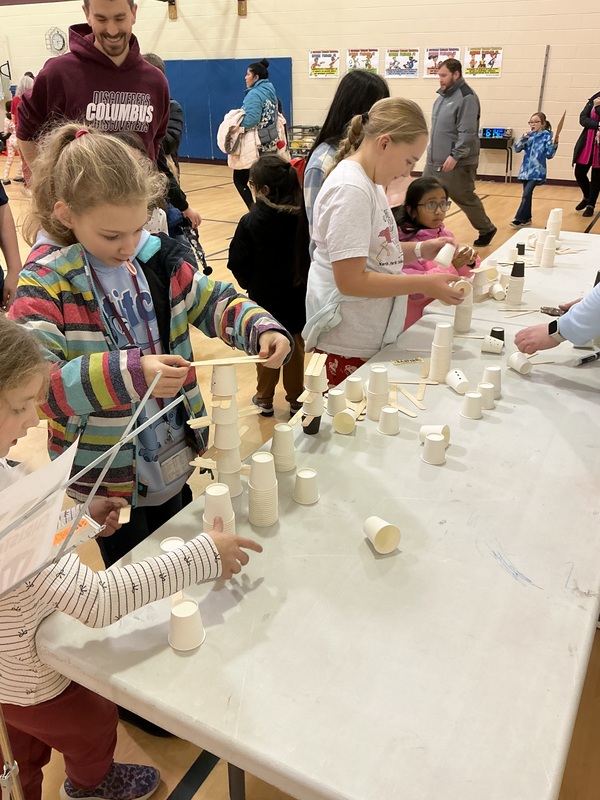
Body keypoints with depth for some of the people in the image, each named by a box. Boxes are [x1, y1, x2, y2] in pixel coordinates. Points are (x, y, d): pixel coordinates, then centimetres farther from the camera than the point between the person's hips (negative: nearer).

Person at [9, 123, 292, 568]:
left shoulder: (157, 257, -3)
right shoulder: (45, 285, -18)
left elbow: (214, 301, 7)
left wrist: (260, 328, -13)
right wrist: (128, 375, -40)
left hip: (177, 462, 5)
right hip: (112, 481, -5)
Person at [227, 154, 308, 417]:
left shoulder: (250, 222, -20)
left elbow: (237, 262, -15)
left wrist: (249, 284, 3)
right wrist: (302, 281, 9)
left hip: (264, 297, -2)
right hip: (297, 297, 2)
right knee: (295, 349, 17)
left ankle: (265, 399, 29)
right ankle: (296, 399, 29)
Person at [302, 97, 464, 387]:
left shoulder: (368, 181, 10)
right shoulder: (351, 190, -20)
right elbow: (350, 281, -25)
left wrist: (418, 250, 5)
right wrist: (424, 284, -20)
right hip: (348, 345, -9)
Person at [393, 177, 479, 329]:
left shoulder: (444, 234, 7)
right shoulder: (405, 242, -13)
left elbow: (462, 273, 11)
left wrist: (468, 263, -11)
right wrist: (452, 266, -26)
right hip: (418, 323, -7)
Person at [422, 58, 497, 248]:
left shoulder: (467, 97, -13)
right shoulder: (443, 96, 14)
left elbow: (467, 132, -20)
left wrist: (455, 156, -24)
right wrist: (432, 151, 17)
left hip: (457, 164, -8)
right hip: (434, 161, 8)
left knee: (465, 199, 3)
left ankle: (487, 229, 23)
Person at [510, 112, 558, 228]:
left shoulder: (546, 136, -3)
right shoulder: (528, 136, 9)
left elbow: (549, 155, -6)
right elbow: (516, 148, 0)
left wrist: (555, 144, -22)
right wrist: (524, 137, -11)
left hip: (537, 171, -5)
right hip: (526, 170, 5)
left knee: (526, 194, -15)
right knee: (527, 194, 11)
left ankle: (519, 219, -11)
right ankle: (527, 218, 22)